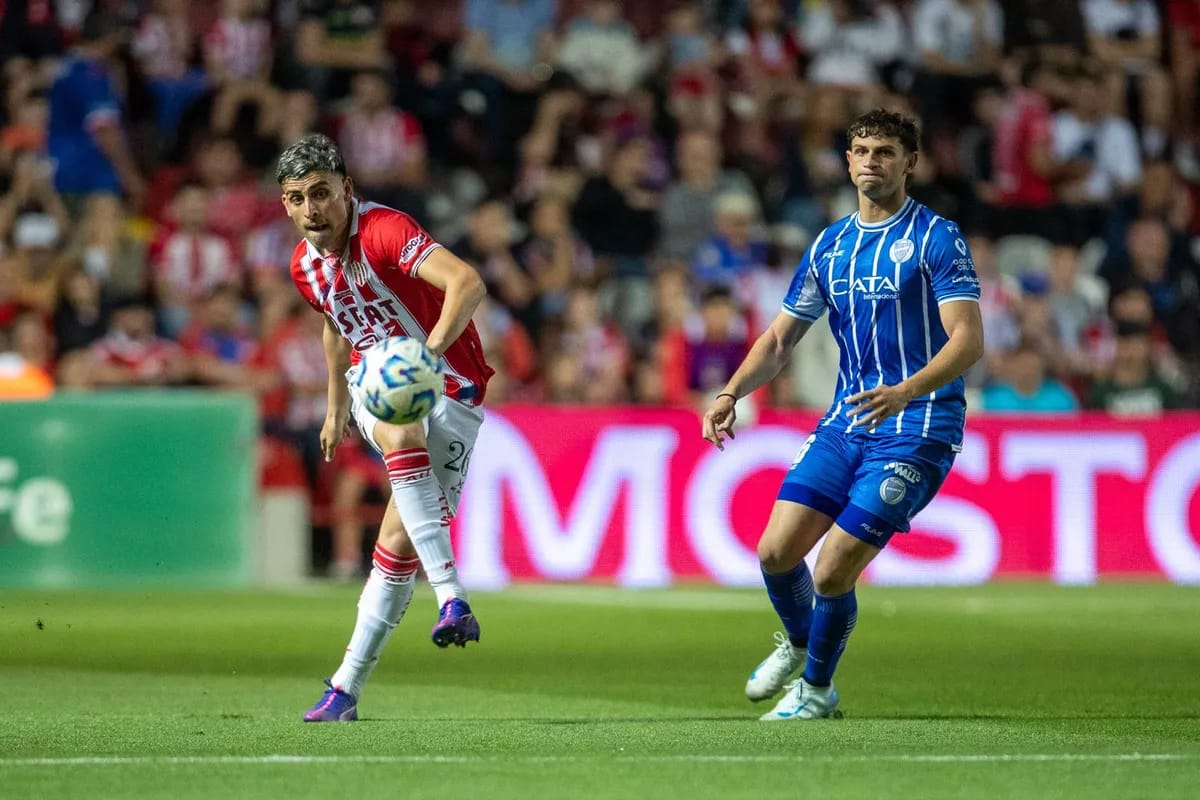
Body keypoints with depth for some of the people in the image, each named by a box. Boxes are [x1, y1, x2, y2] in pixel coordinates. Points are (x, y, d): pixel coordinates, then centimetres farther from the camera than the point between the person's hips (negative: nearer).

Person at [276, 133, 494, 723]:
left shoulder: (384, 231, -23)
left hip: (447, 388, -4)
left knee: (402, 538, -12)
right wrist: (336, 408, 28)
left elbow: (468, 282, -38)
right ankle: (451, 597, -39)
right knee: (401, 437, -34)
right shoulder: (304, 264, 1)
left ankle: (347, 686, -2)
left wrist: (430, 350, -53)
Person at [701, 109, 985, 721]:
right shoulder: (829, 246, 12)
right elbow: (780, 337, 17)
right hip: (843, 424, 6)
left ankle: (817, 688, 14)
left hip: (917, 432, -6)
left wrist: (905, 392, -33)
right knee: (775, 551, -5)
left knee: (832, 574, -12)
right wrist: (731, 393, -1)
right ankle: (797, 642, 28)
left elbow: (968, 339, -17)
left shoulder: (937, 238, -7)